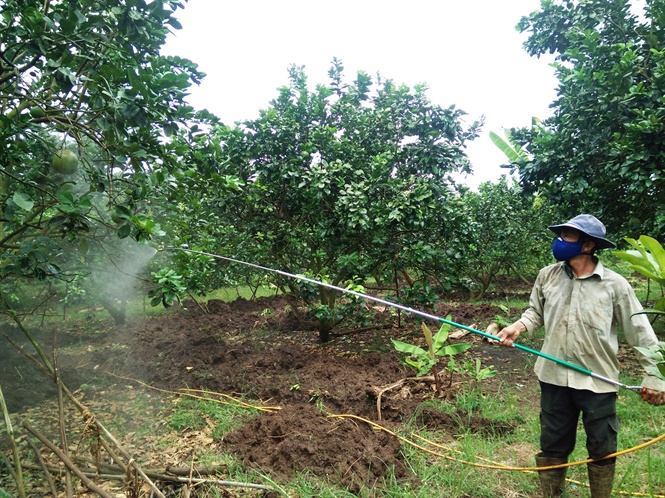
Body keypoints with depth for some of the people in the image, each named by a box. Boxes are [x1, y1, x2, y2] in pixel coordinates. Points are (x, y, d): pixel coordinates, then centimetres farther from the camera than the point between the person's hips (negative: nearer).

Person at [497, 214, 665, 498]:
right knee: (552, 445, 17)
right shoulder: (547, 276, -2)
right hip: (554, 377, 2)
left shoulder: (614, 284, -11)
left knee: (602, 449, 16)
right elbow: (536, 312, 10)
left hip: (598, 381, -2)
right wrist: (518, 327, -10)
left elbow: (640, 333, -5)